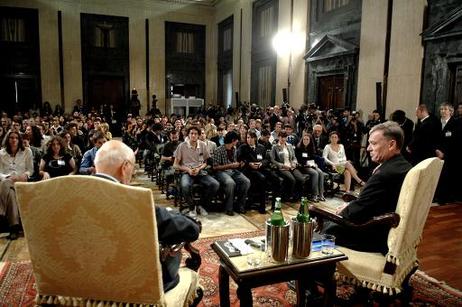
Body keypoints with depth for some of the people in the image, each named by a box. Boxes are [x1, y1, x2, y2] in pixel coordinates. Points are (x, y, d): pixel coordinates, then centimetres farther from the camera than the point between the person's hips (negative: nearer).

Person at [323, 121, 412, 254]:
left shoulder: (385, 174, -28)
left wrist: (342, 212, -2)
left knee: (326, 228, 4)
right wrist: (351, 206, 2)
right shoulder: (404, 166, 2)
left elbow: (355, 213, -22)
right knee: (330, 222, 18)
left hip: (378, 239, -9)